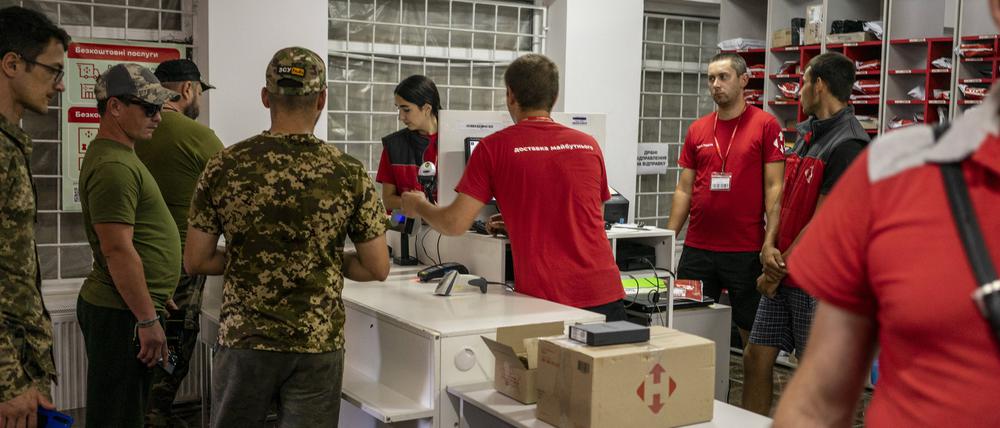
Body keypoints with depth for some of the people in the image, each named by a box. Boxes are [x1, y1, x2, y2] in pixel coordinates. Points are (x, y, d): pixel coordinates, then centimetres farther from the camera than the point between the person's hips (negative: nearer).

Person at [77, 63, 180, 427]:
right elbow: (118, 251, -23)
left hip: (120, 306, 10)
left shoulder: (118, 154, 16)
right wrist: (148, 320, -20)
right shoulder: (114, 166, -18)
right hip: (122, 313, -10)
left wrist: (153, 302, 24)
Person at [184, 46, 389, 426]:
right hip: (318, 343, -1)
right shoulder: (349, 173, -7)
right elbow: (377, 268, -3)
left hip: (243, 339, 1)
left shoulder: (225, 167, -5)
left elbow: (196, 261, -1)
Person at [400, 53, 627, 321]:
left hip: (543, 297, -3)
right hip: (604, 295, 3)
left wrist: (418, 206, 18)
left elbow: (455, 224, -4)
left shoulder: (493, 148, -2)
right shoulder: (589, 145, 8)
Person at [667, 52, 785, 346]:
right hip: (697, 249, 4)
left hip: (746, 250, -4)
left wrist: (770, 243, -13)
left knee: (752, 330, 7)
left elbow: (774, 187, -6)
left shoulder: (766, 125, -3)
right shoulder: (697, 130, 9)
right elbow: (684, 189, 11)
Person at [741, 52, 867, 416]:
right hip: (782, 275, 8)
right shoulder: (806, 133, 12)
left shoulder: (847, 144, -16)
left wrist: (778, 271, -10)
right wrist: (768, 247, -4)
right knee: (756, 357, 10)